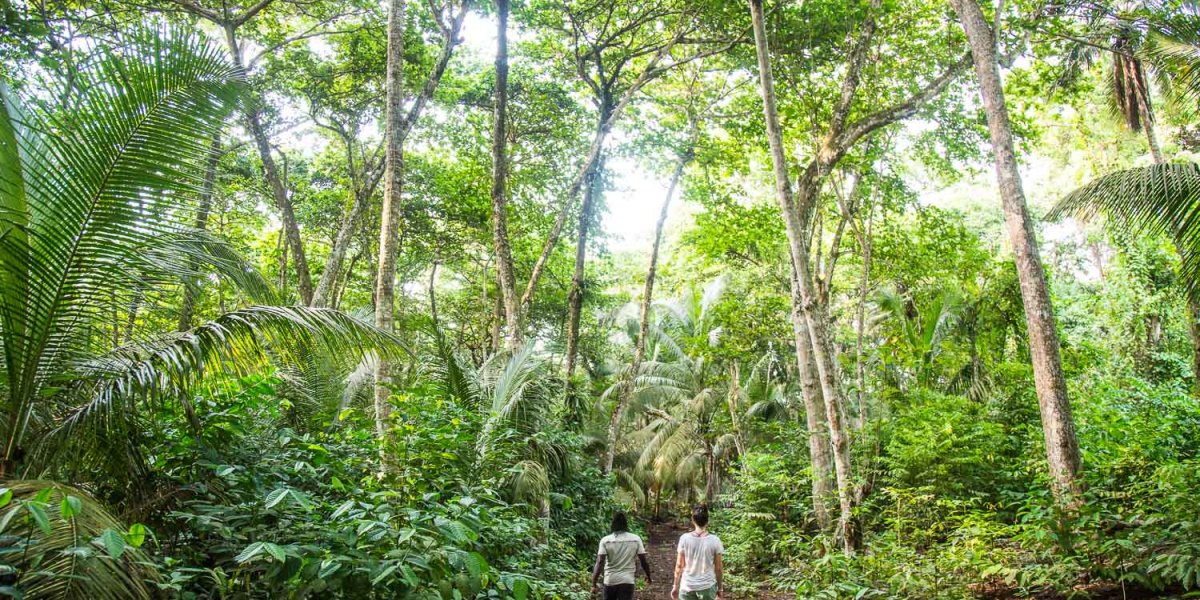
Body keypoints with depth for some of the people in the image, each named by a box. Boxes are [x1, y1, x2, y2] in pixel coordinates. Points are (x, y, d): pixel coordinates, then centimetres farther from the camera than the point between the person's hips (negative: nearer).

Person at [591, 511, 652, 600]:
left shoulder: (605, 540, -6)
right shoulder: (636, 539, -3)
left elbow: (600, 563, -14)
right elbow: (644, 561, 0)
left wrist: (594, 584, -13)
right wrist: (649, 577, 15)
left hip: (610, 581, 1)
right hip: (627, 581, -1)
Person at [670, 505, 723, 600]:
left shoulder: (684, 538, -8)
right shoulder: (715, 540, -9)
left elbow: (679, 565, -3)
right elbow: (718, 568, -2)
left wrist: (676, 586, 7)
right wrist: (719, 588, 11)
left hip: (687, 586, 0)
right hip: (707, 587, 0)